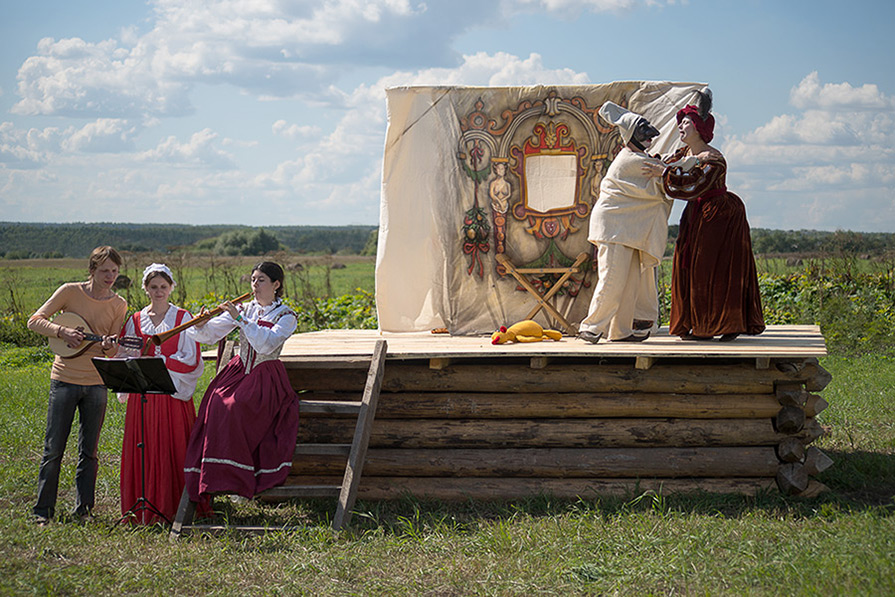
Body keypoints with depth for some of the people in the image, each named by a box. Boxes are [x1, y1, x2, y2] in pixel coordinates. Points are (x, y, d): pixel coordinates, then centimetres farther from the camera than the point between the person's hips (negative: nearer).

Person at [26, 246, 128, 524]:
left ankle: (84, 509, 16)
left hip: (97, 383, 2)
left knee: (89, 451, 7)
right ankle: (43, 509, 11)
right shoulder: (70, 291, -3)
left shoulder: (119, 305, 4)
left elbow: (113, 350, 4)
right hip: (65, 379, -2)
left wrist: (108, 346, -19)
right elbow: (35, 321, -2)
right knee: (53, 448, 2)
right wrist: (62, 331, -18)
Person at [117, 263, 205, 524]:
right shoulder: (136, 320, 11)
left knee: (172, 449, -3)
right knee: (142, 449, 1)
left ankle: (172, 507, 3)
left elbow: (191, 359, -4)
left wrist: (159, 360, -13)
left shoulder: (183, 318, 2)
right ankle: (143, 508, 9)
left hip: (173, 393, -3)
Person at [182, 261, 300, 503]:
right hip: (237, 371, 4)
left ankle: (233, 476, -19)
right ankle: (215, 476, -19)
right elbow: (212, 333, 4)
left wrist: (241, 320, -21)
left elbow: (267, 344, -18)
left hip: (265, 378, -4)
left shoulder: (286, 316, 0)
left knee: (235, 408, -29)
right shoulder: (244, 310, 12)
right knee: (216, 405, -24)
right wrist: (201, 325, -18)